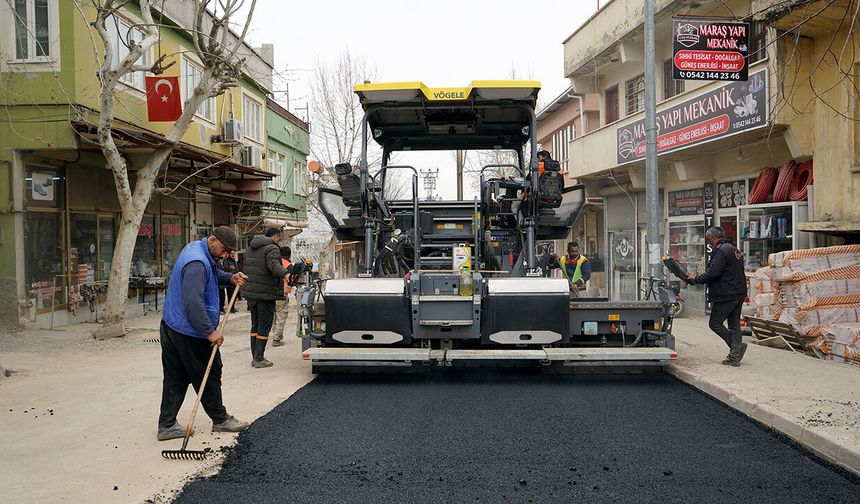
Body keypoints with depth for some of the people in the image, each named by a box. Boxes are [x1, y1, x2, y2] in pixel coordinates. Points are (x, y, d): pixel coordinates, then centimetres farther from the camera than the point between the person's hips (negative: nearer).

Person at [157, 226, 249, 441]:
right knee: (208, 376, 5)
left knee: (175, 379, 12)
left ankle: (166, 426, 17)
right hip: (191, 334, -10)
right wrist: (210, 331, -27)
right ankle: (220, 419, 20)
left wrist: (230, 278, 7)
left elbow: (214, 273, 27)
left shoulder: (195, 248, 10)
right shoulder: (197, 263, -24)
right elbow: (193, 302, -31)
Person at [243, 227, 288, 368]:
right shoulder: (272, 249, -10)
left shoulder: (251, 248, 18)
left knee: (255, 325, 15)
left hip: (250, 293, 8)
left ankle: (254, 357, 19)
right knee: (264, 327, -2)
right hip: (265, 294, -8)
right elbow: (273, 265, -29)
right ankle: (258, 359, 0)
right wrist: (285, 274, -39)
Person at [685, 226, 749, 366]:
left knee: (714, 323, 1)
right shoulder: (734, 249, 18)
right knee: (734, 325, 10)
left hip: (726, 296, -10)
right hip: (739, 294, 10)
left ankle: (737, 346, -3)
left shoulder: (721, 251, -14)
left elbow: (712, 273, -20)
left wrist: (694, 280, -10)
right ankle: (735, 357, 11)